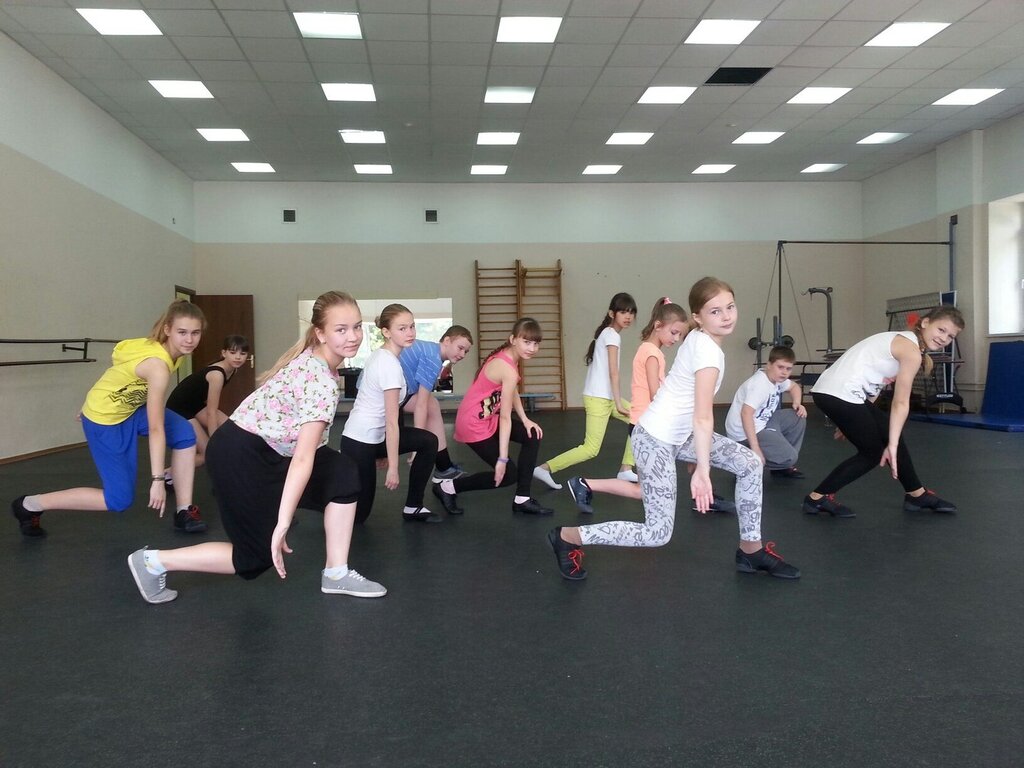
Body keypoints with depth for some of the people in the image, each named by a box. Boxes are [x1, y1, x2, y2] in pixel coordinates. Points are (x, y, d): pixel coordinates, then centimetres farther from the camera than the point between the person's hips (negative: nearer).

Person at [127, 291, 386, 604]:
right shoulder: (322, 382, -25)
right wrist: (283, 524, -29)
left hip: (263, 448, 9)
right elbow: (302, 459, -29)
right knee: (262, 552, 2)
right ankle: (152, 561, 12)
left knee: (346, 475, 1)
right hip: (240, 454, -9)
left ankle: (336, 574, 8)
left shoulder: (313, 358, 3)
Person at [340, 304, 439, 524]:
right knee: (357, 514, 2)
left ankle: (413, 507, 13)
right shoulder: (390, 365, -23)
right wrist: (392, 468, -17)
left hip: (372, 436, 9)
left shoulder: (381, 355, 5)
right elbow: (391, 422, -21)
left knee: (429, 442, 5)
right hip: (360, 441, -9)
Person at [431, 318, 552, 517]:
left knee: (533, 435, 10)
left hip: (488, 418, 10)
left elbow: (513, 391, 13)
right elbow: (505, 418, -25)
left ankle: (522, 500, 15)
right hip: (474, 424, -10)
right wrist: (502, 459, -22)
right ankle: (448, 487, 11)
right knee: (507, 474, 0)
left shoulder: (506, 355, 0)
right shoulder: (509, 370, -27)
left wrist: (525, 420, 2)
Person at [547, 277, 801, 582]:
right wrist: (702, 471, -30)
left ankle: (751, 550, 21)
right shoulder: (708, 350, -22)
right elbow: (703, 417, -28)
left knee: (750, 464, 7)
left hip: (678, 433, 9)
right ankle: (567, 536, 5)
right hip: (656, 439, -9)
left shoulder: (698, 338, 3)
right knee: (658, 532, -4)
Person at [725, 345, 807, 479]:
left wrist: (798, 403, 6)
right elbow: (746, 413, -36)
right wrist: (755, 448, -38)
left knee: (799, 417, 10)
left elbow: (794, 386, 28)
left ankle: (783, 465, 15)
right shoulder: (760, 384, -24)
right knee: (789, 457, -18)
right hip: (745, 432, -10)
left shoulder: (777, 378, 4)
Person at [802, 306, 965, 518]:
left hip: (842, 392, 10)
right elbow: (900, 403, -12)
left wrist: (853, 420, 21)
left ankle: (917, 495, 33)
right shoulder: (911, 350, -10)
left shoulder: (903, 342, 19)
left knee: (892, 436, 17)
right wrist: (892, 446, -11)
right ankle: (817, 497, 7)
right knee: (873, 452, 3)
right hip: (838, 394, -10)